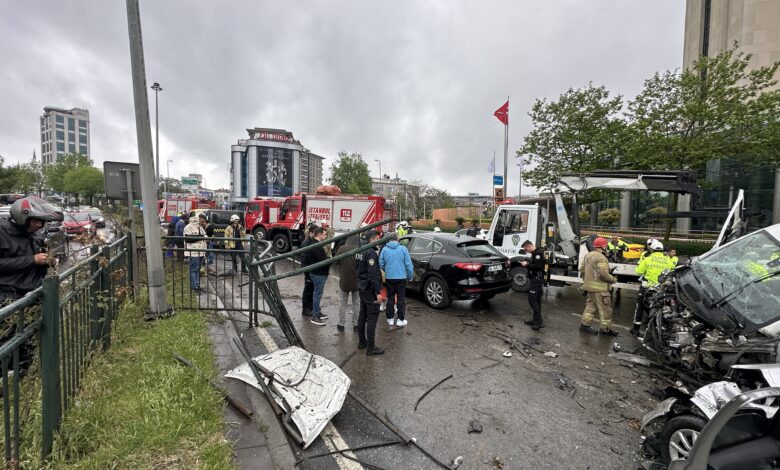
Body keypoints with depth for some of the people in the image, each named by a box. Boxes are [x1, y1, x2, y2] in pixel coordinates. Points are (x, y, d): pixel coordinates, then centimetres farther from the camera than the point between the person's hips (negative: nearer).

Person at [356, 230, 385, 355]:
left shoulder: (361, 251, 9)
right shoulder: (371, 253, -20)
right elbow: (373, 274, -25)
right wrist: (378, 292, -23)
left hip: (362, 287, 10)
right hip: (370, 289, -9)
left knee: (363, 315, 17)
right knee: (372, 317, -3)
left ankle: (361, 341, 28)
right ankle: (371, 347, 3)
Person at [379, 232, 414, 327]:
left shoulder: (384, 249, -2)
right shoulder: (403, 249, -6)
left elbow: (381, 264, 2)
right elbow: (408, 264, -6)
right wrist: (410, 276, 6)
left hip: (389, 278, 2)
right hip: (401, 277, -1)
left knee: (390, 298, 13)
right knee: (401, 299, 8)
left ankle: (390, 318, 21)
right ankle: (400, 320, 14)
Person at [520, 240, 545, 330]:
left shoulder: (538, 253, -16)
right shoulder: (535, 253, 15)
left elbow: (538, 266, -25)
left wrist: (526, 265, -17)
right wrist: (527, 262, 4)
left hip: (536, 280, -10)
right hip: (536, 279, 10)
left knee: (532, 299, -10)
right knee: (536, 300, 14)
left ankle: (539, 321, -9)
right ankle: (535, 319, 21)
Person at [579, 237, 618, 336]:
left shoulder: (588, 255, 10)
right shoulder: (601, 258, -18)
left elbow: (583, 270, 15)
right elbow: (604, 274, -23)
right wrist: (613, 279, -6)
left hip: (589, 286, 9)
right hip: (599, 288, -9)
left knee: (590, 306, 16)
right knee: (605, 309, 4)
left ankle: (585, 324, 18)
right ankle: (606, 329, 13)